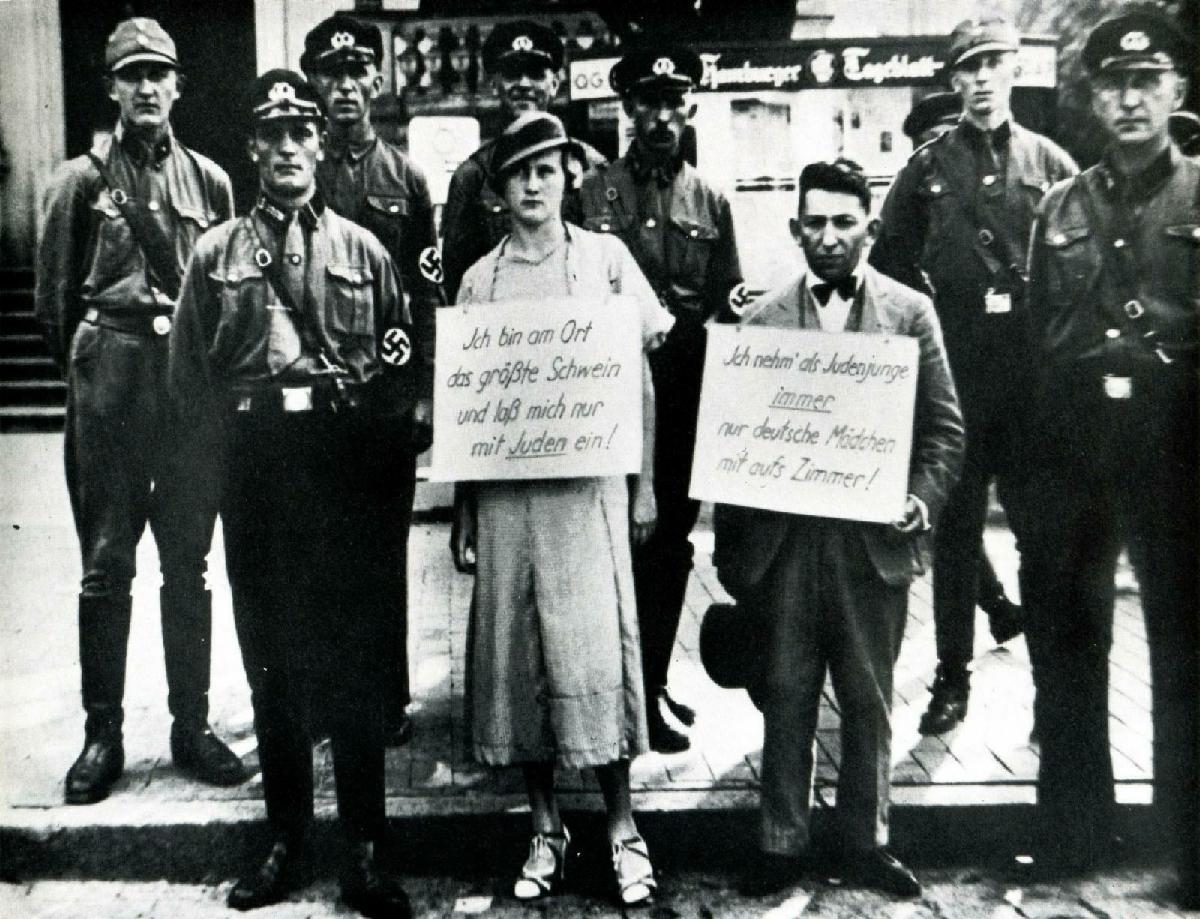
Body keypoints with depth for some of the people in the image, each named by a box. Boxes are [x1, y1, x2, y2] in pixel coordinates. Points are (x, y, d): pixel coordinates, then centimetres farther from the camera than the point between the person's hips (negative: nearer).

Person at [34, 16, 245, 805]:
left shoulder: (209, 179, 11)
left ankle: (193, 725, 17)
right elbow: (55, 295, 8)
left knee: (189, 563, 7)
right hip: (109, 379, -1)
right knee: (106, 564, 2)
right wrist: (86, 364, 6)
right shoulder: (82, 178, 6)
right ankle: (103, 734, 13)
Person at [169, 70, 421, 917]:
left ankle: (365, 850, 16)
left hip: (347, 472, -1)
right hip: (256, 474, 2)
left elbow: (404, 373, 4)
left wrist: (355, 415, -12)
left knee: (355, 659, 3)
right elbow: (190, 378, 9)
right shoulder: (217, 254, 8)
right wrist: (250, 416, 0)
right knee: (271, 661, 10)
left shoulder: (364, 251, 6)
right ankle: (287, 840, 25)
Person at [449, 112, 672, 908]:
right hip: (505, 487, 2)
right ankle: (546, 826, 20)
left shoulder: (607, 258, 5)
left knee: (596, 647, -4)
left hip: (587, 480, -2)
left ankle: (622, 826, 13)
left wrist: (645, 486, 1)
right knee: (514, 650, 5)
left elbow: (640, 378, 6)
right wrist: (462, 511, 7)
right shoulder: (480, 280, 9)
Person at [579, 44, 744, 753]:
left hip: (686, 393, 3)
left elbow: (726, 304, 10)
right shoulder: (594, 192, 2)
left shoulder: (712, 202, 11)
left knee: (672, 537, 11)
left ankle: (654, 680, 26)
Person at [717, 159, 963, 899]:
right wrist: (729, 545, 1)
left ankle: (868, 841, 29)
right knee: (786, 700, 9)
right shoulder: (763, 318, 5)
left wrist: (925, 497, -13)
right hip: (783, 537, 0)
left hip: (873, 540, 0)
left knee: (869, 702, 12)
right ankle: (783, 842, 24)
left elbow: (944, 426, 4)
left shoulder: (911, 312, 4)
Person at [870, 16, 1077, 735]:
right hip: (955, 373, 0)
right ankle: (953, 674, 18)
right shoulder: (928, 168, 6)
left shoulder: (1052, 164, 9)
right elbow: (889, 265, 8)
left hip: (1036, 372, 1)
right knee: (956, 526, 6)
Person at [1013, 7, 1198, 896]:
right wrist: (1032, 454, 7)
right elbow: (1039, 334, 11)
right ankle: (1072, 829, 27)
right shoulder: (1061, 206, 11)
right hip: (1068, 447, 3)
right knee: (1064, 640, 10)